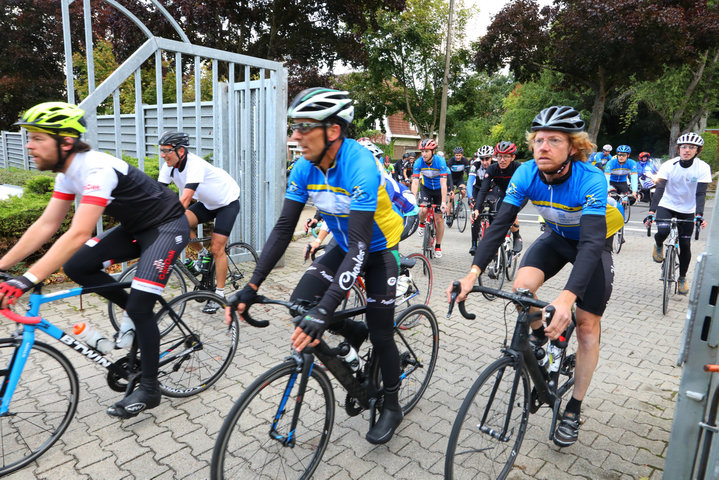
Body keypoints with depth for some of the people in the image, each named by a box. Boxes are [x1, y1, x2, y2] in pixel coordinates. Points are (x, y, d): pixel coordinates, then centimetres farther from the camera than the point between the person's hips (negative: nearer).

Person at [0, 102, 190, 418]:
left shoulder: (97, 169, -29)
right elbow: (45, 225, 2)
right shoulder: (68, 173, 0)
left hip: (166, 226, -9)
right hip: (136, 228, 9)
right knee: (75, 267, -4)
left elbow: (78, 234, -37)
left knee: (139, 308, -13)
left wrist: (26, 280, -40)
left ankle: (149, 389, 5)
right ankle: (134, 311, 16)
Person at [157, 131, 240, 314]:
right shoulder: (169, 167, -11)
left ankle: (219, 293, 5)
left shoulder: (195, 165, -33)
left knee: (216, 248, -10)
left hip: (227, 202, -6)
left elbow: (185, 198, -42)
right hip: (207, 203, 7)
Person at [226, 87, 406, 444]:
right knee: (300, 303, -9)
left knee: (380, 334, 0)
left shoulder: (361, 167, -35)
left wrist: (324, 311, -46)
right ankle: (354, 333, 20)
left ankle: (392, 406, 26)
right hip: (344, 246, 6)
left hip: (379, 250, -6)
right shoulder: (305, 168, -14)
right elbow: (283, 228, -13)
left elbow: (360, 246, -40)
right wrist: (251, 287, -19)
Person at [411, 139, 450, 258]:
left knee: (438, 218, -3)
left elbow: (443, 183, -32)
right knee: (422, 210, -26)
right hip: (426, 188, 1)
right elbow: (415, 182, -26)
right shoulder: (418, 162, -21)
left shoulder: (440, 161, -27)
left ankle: (438, 246, 13)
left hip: (439, 189, -1)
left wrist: (444, 202, -41)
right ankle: (421, 224, 10)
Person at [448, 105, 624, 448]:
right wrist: (473, 274, -40)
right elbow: (500, 224, -27)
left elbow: (591, 242, -42)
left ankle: (573, 410, 14)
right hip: (557, 237, 3)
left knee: (587, 326, -3)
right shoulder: (527, 174, -23)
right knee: (521, 286, -24)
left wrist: (566, 297, -57)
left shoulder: (591, 180, -35)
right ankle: (539, 334, 10)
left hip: (594, 242, -3)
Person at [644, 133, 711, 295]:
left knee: (685, 244, 1)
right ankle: (658, 245, 9)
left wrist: (699, 215, -32)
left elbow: (700, 193, -18)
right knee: (663, 231, -29)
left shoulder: (703, 168, -13)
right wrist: (651, 211, -35)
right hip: (667, 205, -1)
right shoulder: (669, 165, -16)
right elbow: (659, 189, -23)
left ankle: (682, 278, 21)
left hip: (687, 210, 1)